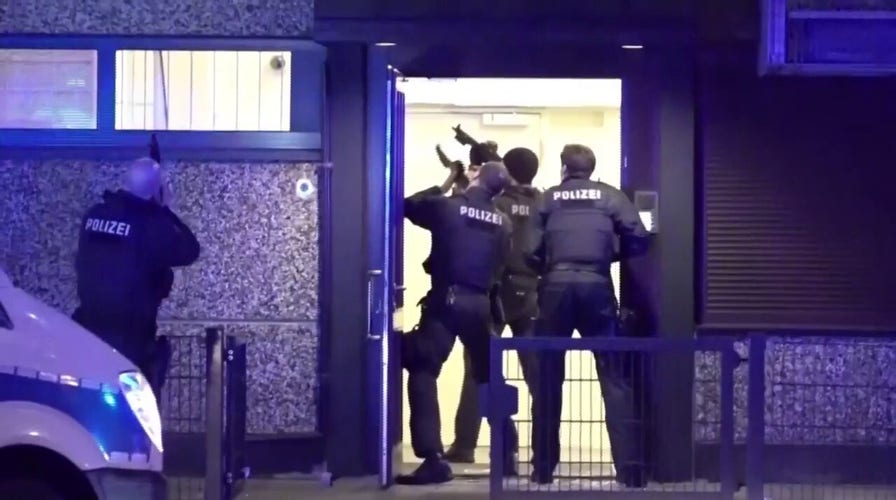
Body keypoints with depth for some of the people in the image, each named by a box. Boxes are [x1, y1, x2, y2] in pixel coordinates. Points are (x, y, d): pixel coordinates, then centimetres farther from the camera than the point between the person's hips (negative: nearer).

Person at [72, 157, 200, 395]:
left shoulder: (95, 215, 3)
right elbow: (189, 251, -4)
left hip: (90, 323, 6)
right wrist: (164, 210, 1)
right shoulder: (151, 224, -16)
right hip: (129, 331, -6)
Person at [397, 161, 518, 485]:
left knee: (422, 374, -3)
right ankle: (507, 453, 21)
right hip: (481, 304, 4)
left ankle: (434, 459, -15)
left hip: (446, 300, -4)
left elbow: (409, 206, 11)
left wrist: (446, 184, 17)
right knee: (490, 378, 19)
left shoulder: (447, 206, -5)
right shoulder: (502, 222, 6)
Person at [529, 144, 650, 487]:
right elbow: (638, 240, 3)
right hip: (596, 288, 0)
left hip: (556, 288, 1)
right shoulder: (609, 196, 12)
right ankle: (629, 467, -4)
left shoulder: (548, 198, 13)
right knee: (614, 378, 2)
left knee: (548, 380, 8)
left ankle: (543, 468, 9)